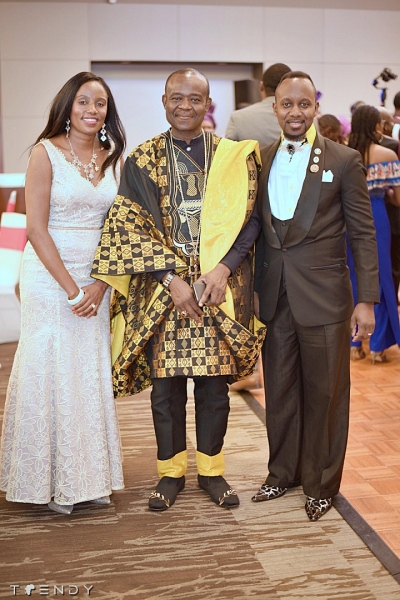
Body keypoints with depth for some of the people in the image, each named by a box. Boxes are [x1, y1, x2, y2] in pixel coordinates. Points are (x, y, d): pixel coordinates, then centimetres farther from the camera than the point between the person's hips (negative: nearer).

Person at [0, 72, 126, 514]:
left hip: (98, 280, 5)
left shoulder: (113, 158, 8)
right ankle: (52, 481, 17)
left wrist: (100, 284, -6)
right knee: (51, 372, 2)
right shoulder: (46, 152, -5)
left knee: (92, 374, 9)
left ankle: (90, 477, 22)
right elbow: (36, 229, -11)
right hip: (49, 275, -4)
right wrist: (70, 288, -13)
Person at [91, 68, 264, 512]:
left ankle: (211, 469, 25)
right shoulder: (142, 159, 4)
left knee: (214, 383, 7)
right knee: (165, 384, 6)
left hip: (219, 284, 1)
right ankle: (171, 471, 24)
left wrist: (222, 268, -13)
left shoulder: (234, 157, 7)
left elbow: (249, 218, 1)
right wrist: (170, 278, -12)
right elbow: (130, 227, -3)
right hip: (161, 286, 0)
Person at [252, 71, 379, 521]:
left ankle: (321, 483, 23)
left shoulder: (343, 161, -2)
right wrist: (253, 288, 8)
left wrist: (366, 299, -7)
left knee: (324, 393, 6)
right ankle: (283, 472, 32)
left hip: (323, 297, -3)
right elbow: (257, 229, 12)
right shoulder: (261, 161, 9)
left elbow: (363, 233, -2)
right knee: (279, 390, 14)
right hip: (273, 296, 4)